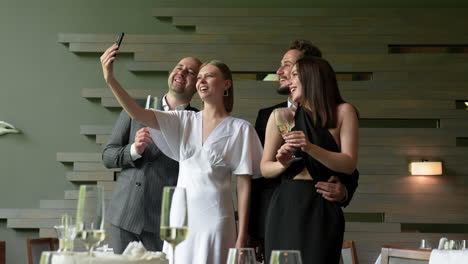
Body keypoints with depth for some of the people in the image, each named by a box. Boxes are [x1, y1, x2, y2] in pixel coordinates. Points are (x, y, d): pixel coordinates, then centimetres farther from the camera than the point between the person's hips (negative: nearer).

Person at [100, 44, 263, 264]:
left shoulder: (240, 129, -1)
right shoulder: (185, 121, 8)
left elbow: (244, 184, -2)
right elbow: (138, 114, -5)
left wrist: (242, 236, -5)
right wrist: (110, 80, -18)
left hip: (214, 220, -3)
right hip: (181, 216, 4)